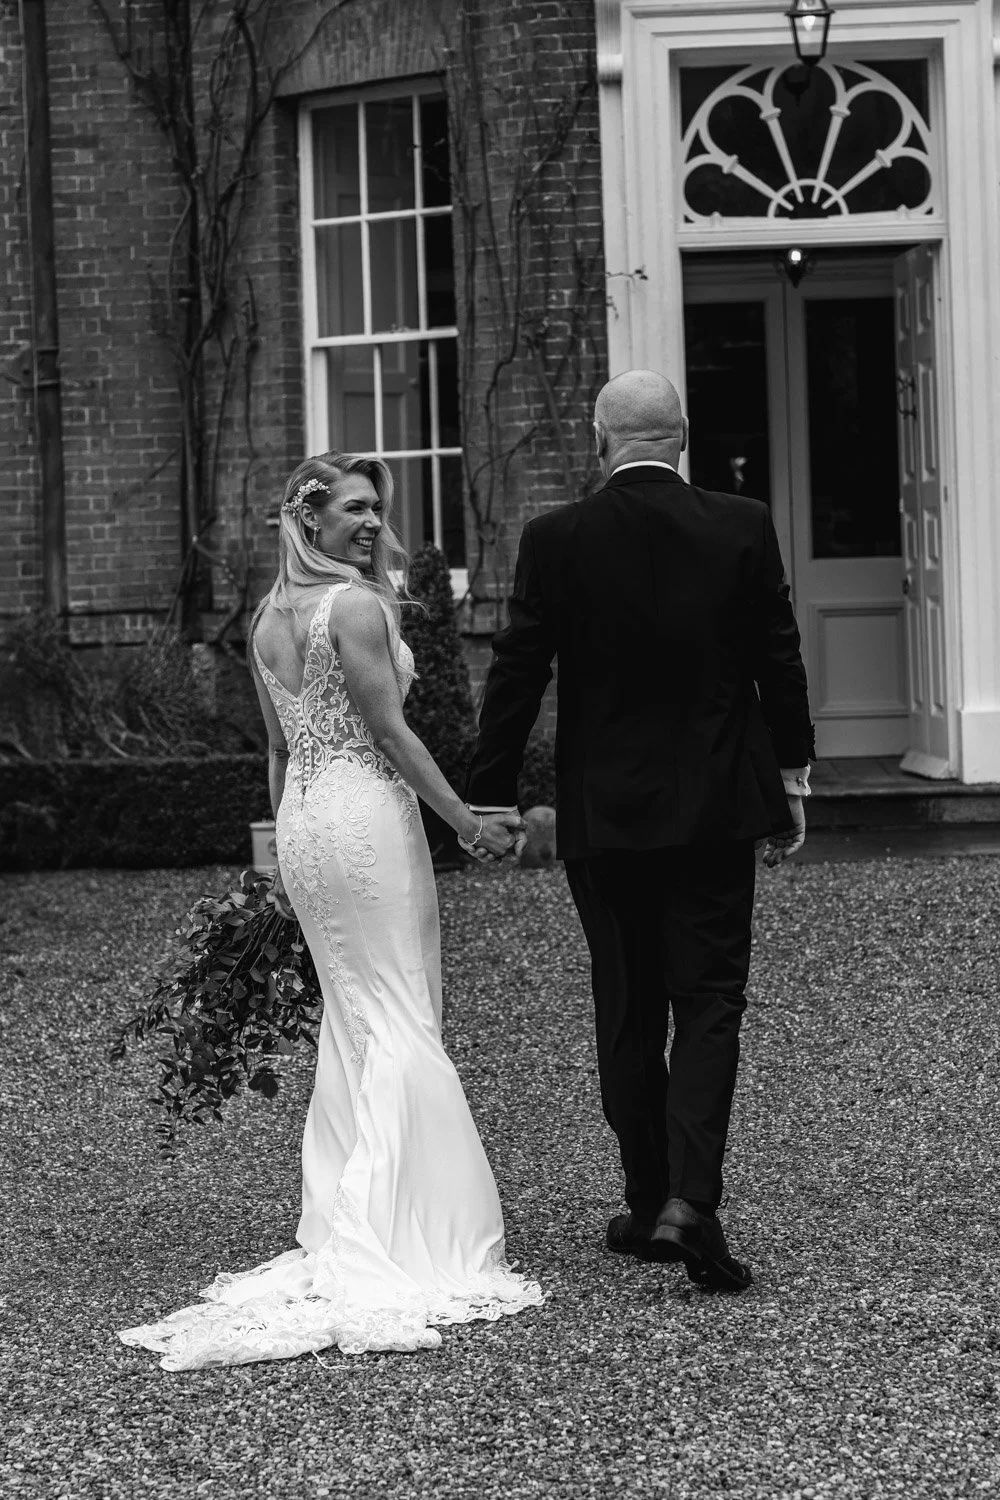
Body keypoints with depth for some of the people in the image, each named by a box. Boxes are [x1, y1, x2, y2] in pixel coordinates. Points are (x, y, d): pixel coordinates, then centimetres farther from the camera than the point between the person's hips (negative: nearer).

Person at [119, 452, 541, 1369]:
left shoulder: (268, 621, 11)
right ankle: (400, 1234, -8)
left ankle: (338, 1225, 18)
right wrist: (467, 821, -9)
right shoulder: (357, 606, -13)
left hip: (300, 821, 8)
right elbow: (389, 731, -14)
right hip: (368, 812, -8)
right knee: (401, 1020, -4)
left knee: (349, 1015, 16)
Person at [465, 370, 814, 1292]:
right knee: (710, 1007, 2)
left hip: (605, 812, 0)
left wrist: (491, 798, 4)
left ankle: (650, 1205, 18)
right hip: (718, 808, 0)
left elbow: (517, 674, -4)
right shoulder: (743, 528, -4)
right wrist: (793, 777, 13)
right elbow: (780, 662, 2)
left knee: (628, 1015, 12)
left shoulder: (556, 541, -6)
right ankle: (691, 1203, -14)